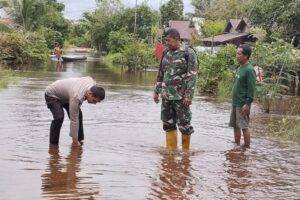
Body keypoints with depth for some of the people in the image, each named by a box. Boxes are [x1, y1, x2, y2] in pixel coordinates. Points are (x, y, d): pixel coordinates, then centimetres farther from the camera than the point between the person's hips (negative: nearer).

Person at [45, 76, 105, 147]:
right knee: (59, 117, -26)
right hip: (51, 94, -8)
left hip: (64, 95, 8)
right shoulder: (76, 97, -42)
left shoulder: (93, 84, -21)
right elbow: (74, 120, -35)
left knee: (78, 114, -3)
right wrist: (75, 141, -29)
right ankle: (53, 144, -14)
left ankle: (80, 140, 8)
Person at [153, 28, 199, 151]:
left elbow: (193, 76, -12)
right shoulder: (166, 52, 10)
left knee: (184, 124, 1)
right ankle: (171, 149, 19)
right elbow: (161, 73, 17)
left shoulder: (188, 53, -8)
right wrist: (156, 91, 15)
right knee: (168, 124, 10)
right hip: (166, 95, 6)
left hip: (181, 96, -6)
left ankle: (185, 150, 15)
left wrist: (188, 95, -18)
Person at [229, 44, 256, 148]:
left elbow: (251, 88, -18)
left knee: (244, 126, -3)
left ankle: (247, 147, 5)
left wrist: (247, 103, -20)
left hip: (243, 104, -9)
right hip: (235, 103, 9)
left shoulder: (249, 70, -15)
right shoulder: (240, 68, 13)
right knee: (235, 126, 13)